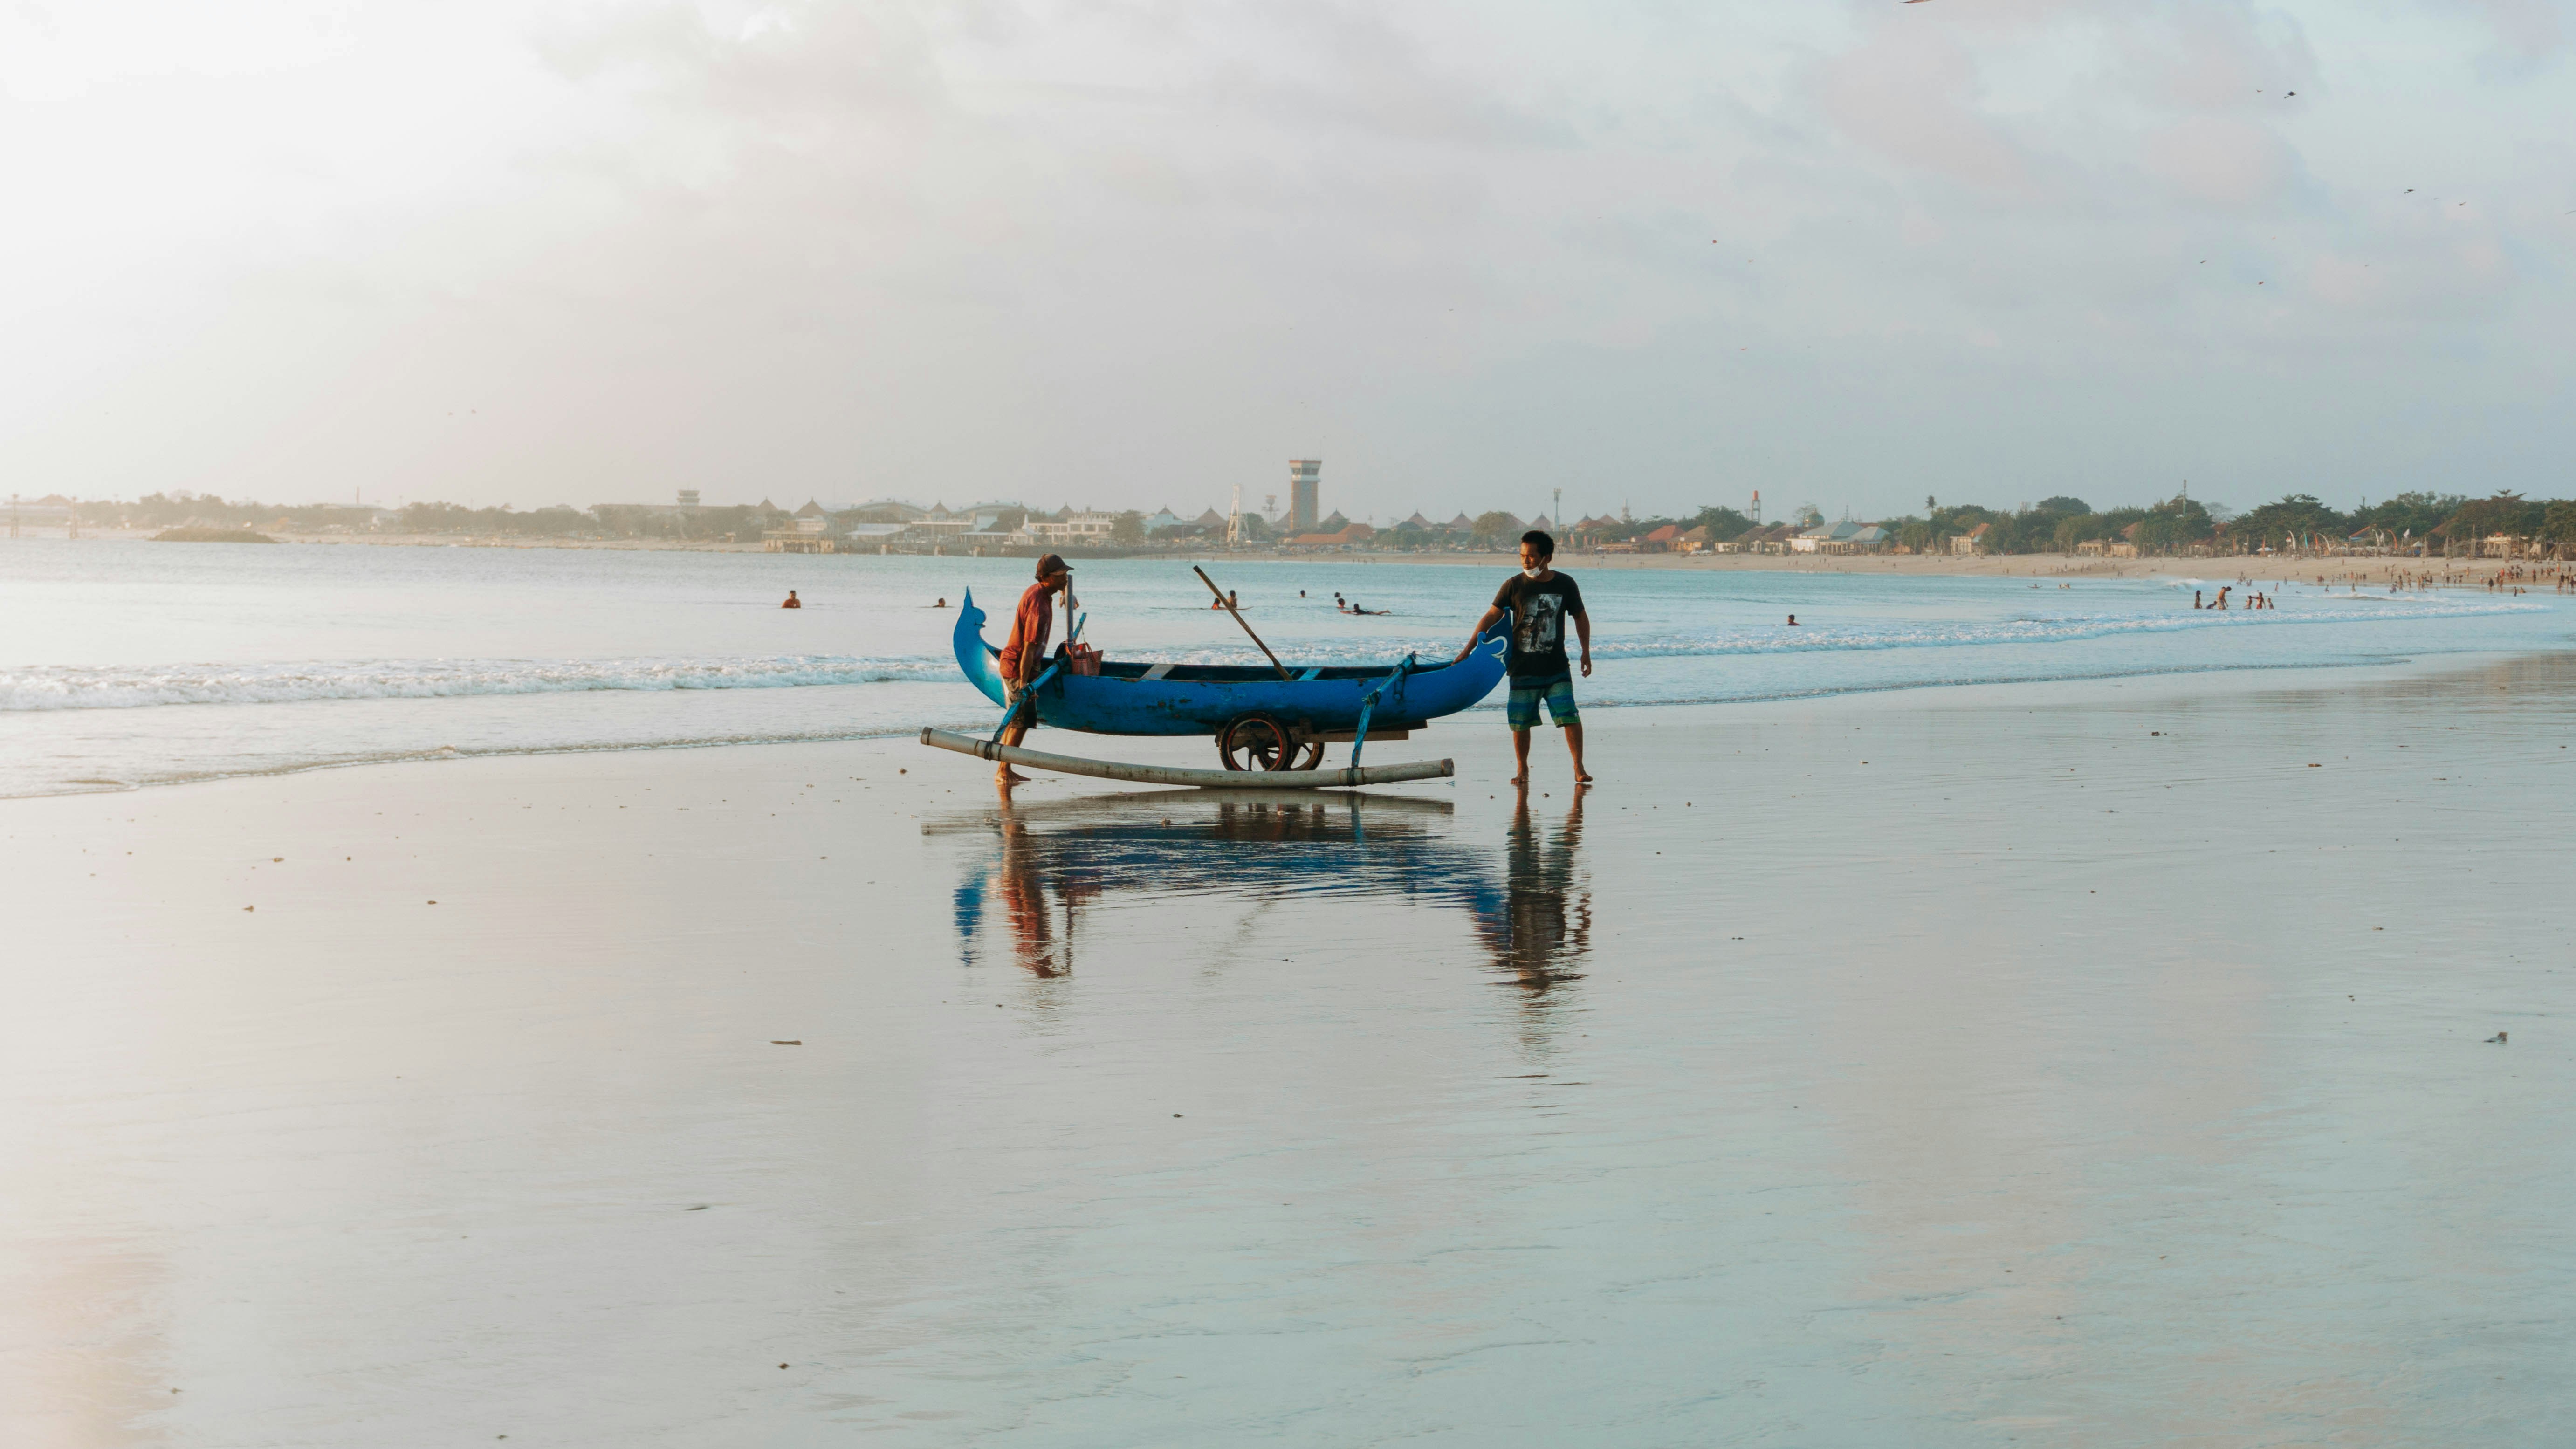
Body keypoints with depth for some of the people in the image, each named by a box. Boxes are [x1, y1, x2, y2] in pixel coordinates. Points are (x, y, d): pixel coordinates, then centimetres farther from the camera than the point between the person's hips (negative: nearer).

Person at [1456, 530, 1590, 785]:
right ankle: (1522, 769, 20)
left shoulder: (1565, 585, 1)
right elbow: (1490, 617, 0)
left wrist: (1586, 652, 12)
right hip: (1523, 669, 0)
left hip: (1557, 669, 0)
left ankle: (1579, 768, -1)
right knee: (1521, 721, 4)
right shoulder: (1514, 586, -3)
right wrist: (1468, 650, -3)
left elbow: (1580, 617, 15)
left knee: (1570, 717, -9)